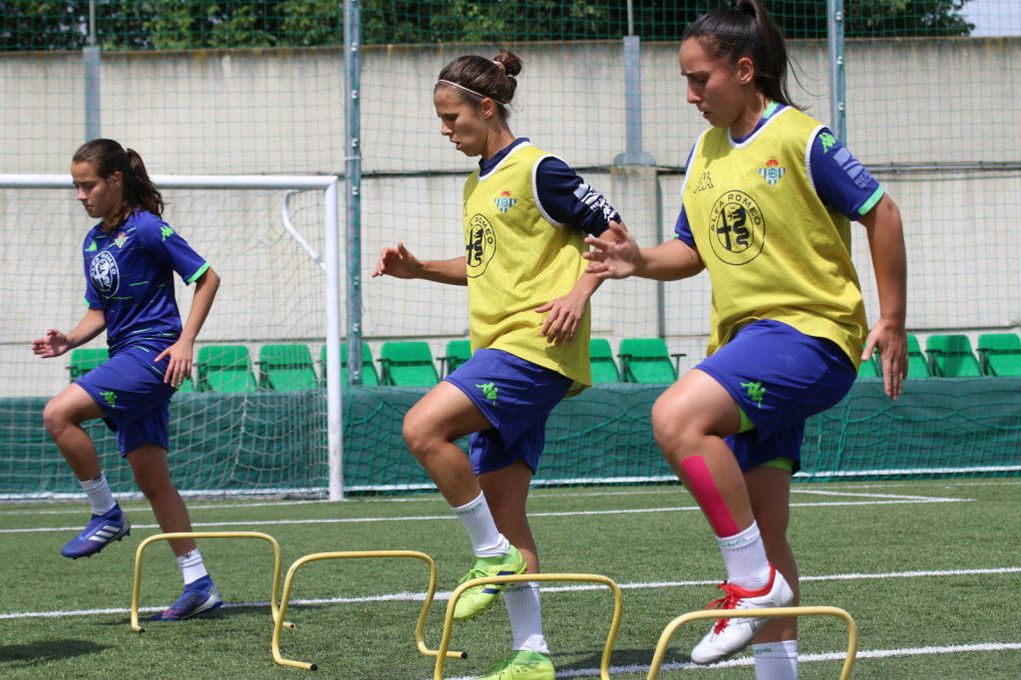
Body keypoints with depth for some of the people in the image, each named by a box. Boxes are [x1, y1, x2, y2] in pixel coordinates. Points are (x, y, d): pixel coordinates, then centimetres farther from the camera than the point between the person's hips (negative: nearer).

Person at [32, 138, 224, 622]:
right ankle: (198, 586, 11)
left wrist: (185, 340, -14)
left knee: (59, 413, -23)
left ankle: (106, 514, -8)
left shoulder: (147, 229, -10)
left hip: (151, 352, -9)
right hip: (126, 362, 9)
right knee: (152, 481, 7)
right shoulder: (93, 241, 14)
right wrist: (69, 340, 0)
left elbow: (207, 277, -7)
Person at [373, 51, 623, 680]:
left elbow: (611, 230, -9)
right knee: (503, 508, 7)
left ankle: (495, 556, -10)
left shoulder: (536, 171, -9)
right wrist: (419, 269, 16)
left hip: (535, 346, -9)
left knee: (424, 427, -24)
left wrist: (579, 292, -20)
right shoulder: (478, 184, 18)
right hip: (499, 349, 9)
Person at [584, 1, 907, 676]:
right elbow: (693, 250, 20)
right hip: (747, 342, 8)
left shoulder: (799, 139, -10)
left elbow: (881, 213, -6)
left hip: (810, 330, -8)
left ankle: (754, 582, -21)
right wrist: (641, 260, -2)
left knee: (677, 415, -30)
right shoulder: (705, 153, 12)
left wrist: (892, 322, -6)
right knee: (764, 528, 10)